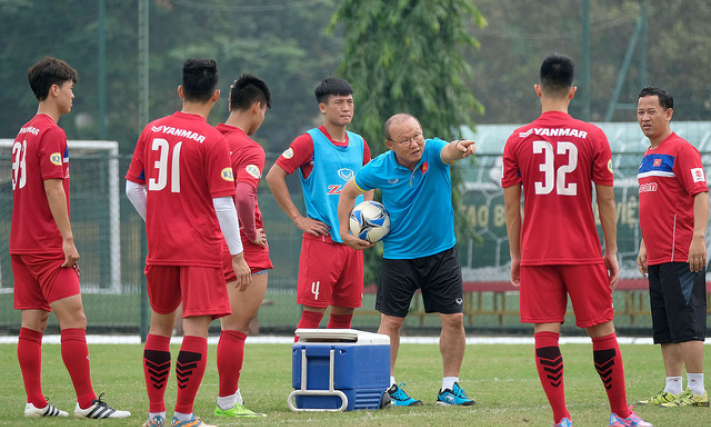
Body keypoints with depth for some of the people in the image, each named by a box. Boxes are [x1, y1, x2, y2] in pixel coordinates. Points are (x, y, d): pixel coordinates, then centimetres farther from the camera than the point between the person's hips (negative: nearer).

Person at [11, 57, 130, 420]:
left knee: (33, 322, 8)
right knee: (74, 319, -10)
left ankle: (35, 402, 8)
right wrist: (68, 239, -18)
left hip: (22, 243, 10)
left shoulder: (25, 133, 17)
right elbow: (53, 188, -18)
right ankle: (86, 402, -12)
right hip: (48, 245, -9)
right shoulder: (52, 133, -12)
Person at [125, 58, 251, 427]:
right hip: (201, 249, -5)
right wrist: (237, 256, -6)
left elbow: (133, 189, 10)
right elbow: (223, 203, -12)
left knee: (160, 324, 16)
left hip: (159, 245, 5)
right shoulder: (213, 141, -11)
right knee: (196, 328, -4)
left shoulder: (152, 131, 5)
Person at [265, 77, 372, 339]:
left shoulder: (359, 144, 13)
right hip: (321, 240, -6)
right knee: (313, 312, -8)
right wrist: (297, 218, -9)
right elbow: (274, 176, -8)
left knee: (344, 312, 7)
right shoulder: (310, 142, -6)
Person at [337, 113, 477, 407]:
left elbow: (449, 152, -39)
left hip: (441, 251, 1)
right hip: (399, 255, -1)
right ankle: (386, 387, 11)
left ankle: (450, 387, 11)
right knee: (391, 320, 1)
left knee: (453, 319, -1)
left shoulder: (433, 152, -14)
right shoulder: (380, 169, -12)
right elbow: (349, 191, 6)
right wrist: (345, 233, 1)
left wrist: (461, 148, -63)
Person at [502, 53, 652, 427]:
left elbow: (511, 205, 3)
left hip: (536, 255, 1)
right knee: (602, 331, 9)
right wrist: (612, 251, 8)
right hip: (583, 252, 0)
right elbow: (606, 201, 0)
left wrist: (515, 255, 11)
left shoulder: (517, 141, 0)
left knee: (545, 334, 0)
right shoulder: (593, 137, -2)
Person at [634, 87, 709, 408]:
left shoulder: (681, 150, -8)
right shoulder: (649, 155, 19)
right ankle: (673, 390, 12)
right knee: (665, 330, 9)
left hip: (680, 255, -9)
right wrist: (645, 245, 23)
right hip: (657, 257, 9)